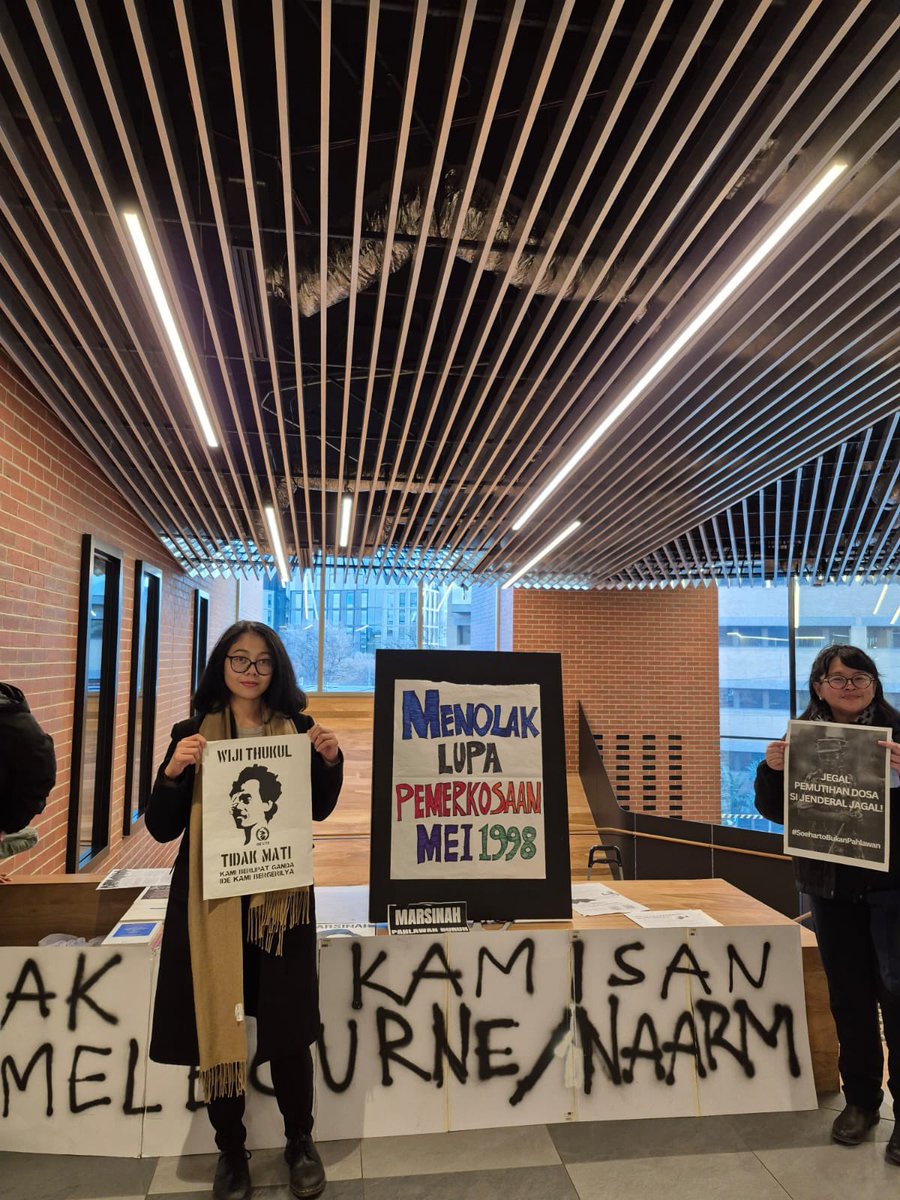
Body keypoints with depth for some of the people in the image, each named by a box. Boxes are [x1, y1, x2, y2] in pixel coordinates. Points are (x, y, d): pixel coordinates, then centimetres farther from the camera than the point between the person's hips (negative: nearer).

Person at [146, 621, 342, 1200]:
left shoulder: (297, 730, 1)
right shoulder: (192, 733, 0)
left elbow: (319, 811, 9)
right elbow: (162, 828, 0)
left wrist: (330, 760, -9)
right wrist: (174, 772, -19)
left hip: (281, 898, 0)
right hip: (212, 899, 0)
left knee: (287, 1026, 8)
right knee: (217, 1025, 10)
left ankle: (300, 1141, 34)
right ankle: (231, 1149, 35)